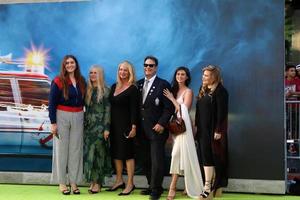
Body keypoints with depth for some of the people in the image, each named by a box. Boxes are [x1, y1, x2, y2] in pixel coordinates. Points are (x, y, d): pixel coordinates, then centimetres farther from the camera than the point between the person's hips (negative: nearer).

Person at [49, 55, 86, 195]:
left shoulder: (81, 81, 8)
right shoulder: (58, 81, -5)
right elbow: (52, 103, -7)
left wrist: (83, 119, 6)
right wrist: (53, 122, -12)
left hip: (78, 118, 4)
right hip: (62, 117, -4)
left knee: (76, 150, 5)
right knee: (62, 149, 1)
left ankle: (73, 182, 12)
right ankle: (62, 183, 9)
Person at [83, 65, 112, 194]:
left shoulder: (105, 90, -3)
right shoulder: (88, 90, 11)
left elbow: (107, 110, -7)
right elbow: (85, 108, 13)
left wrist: (107, 128, -13)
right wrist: (84, 124, 7)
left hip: (100, 125, -5)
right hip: (88, 125, 5)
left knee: (98, 152, -4)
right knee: (89, 153, 3)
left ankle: (98, 183, 3)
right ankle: (92, 181, 10)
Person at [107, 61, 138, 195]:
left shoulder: (132, 89, -8)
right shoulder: (114, 87, 11)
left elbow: (134, 109, -12)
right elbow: (110, 105, 11)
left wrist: (133, 127, -18)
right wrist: (108, 125, 8)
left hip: (125, 125, -6)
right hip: (114, 124, 7)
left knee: (127, 153, -2)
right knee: (116, 152, 10)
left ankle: (130, 184, 6)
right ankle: (119, 180, 21)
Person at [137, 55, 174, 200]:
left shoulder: (163, 85, -5)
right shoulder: (139, 84, 12)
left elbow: (169, 107, -8)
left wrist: (161, 124, -14)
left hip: (156, 129, -5)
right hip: (143, 130, 5)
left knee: (157, 160, -3)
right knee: (147, 160, 9)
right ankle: (151, 185, 21)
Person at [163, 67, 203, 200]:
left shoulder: (188, 92, -4)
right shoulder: (174, 90, 13)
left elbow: (184, 110, -13)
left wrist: (172, 99, -10)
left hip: (183, 125, -6)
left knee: (178, 154, -12)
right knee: (179, 154, 7)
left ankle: (173, 187, -11)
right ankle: (181, 186, 14)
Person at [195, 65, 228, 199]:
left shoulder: (220, 91, -11)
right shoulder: (203, 89, 12)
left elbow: (222, 113, -15)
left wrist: (218, 131, -18)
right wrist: (196, 125, 11)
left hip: (213, 130, -7)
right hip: (203, 129, 7)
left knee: (209, 156, -5)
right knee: (205, 156, 7)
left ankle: (208, 187, 1)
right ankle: (210, 184, 13)